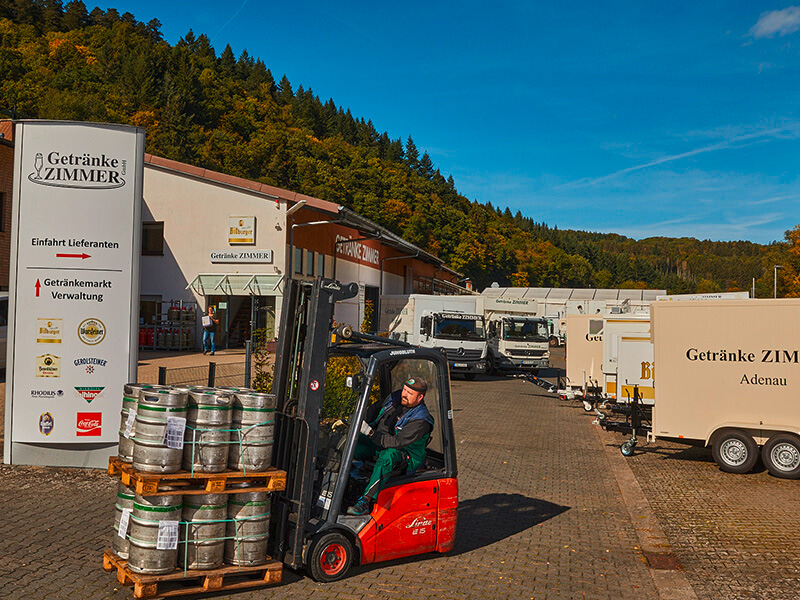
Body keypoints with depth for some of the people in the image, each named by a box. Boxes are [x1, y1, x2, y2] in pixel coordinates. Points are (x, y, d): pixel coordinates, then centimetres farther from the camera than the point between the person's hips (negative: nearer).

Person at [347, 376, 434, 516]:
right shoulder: (395, 398, 0)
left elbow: (397, 442, -29)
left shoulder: (421, 420, -21)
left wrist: (370, 432, -33)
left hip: (403, 455, -7)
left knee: (387, 456, -39)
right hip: (379, 443, 7)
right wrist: (363, 423, 0)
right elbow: (374, 408, 17)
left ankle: (366, 501, -43)